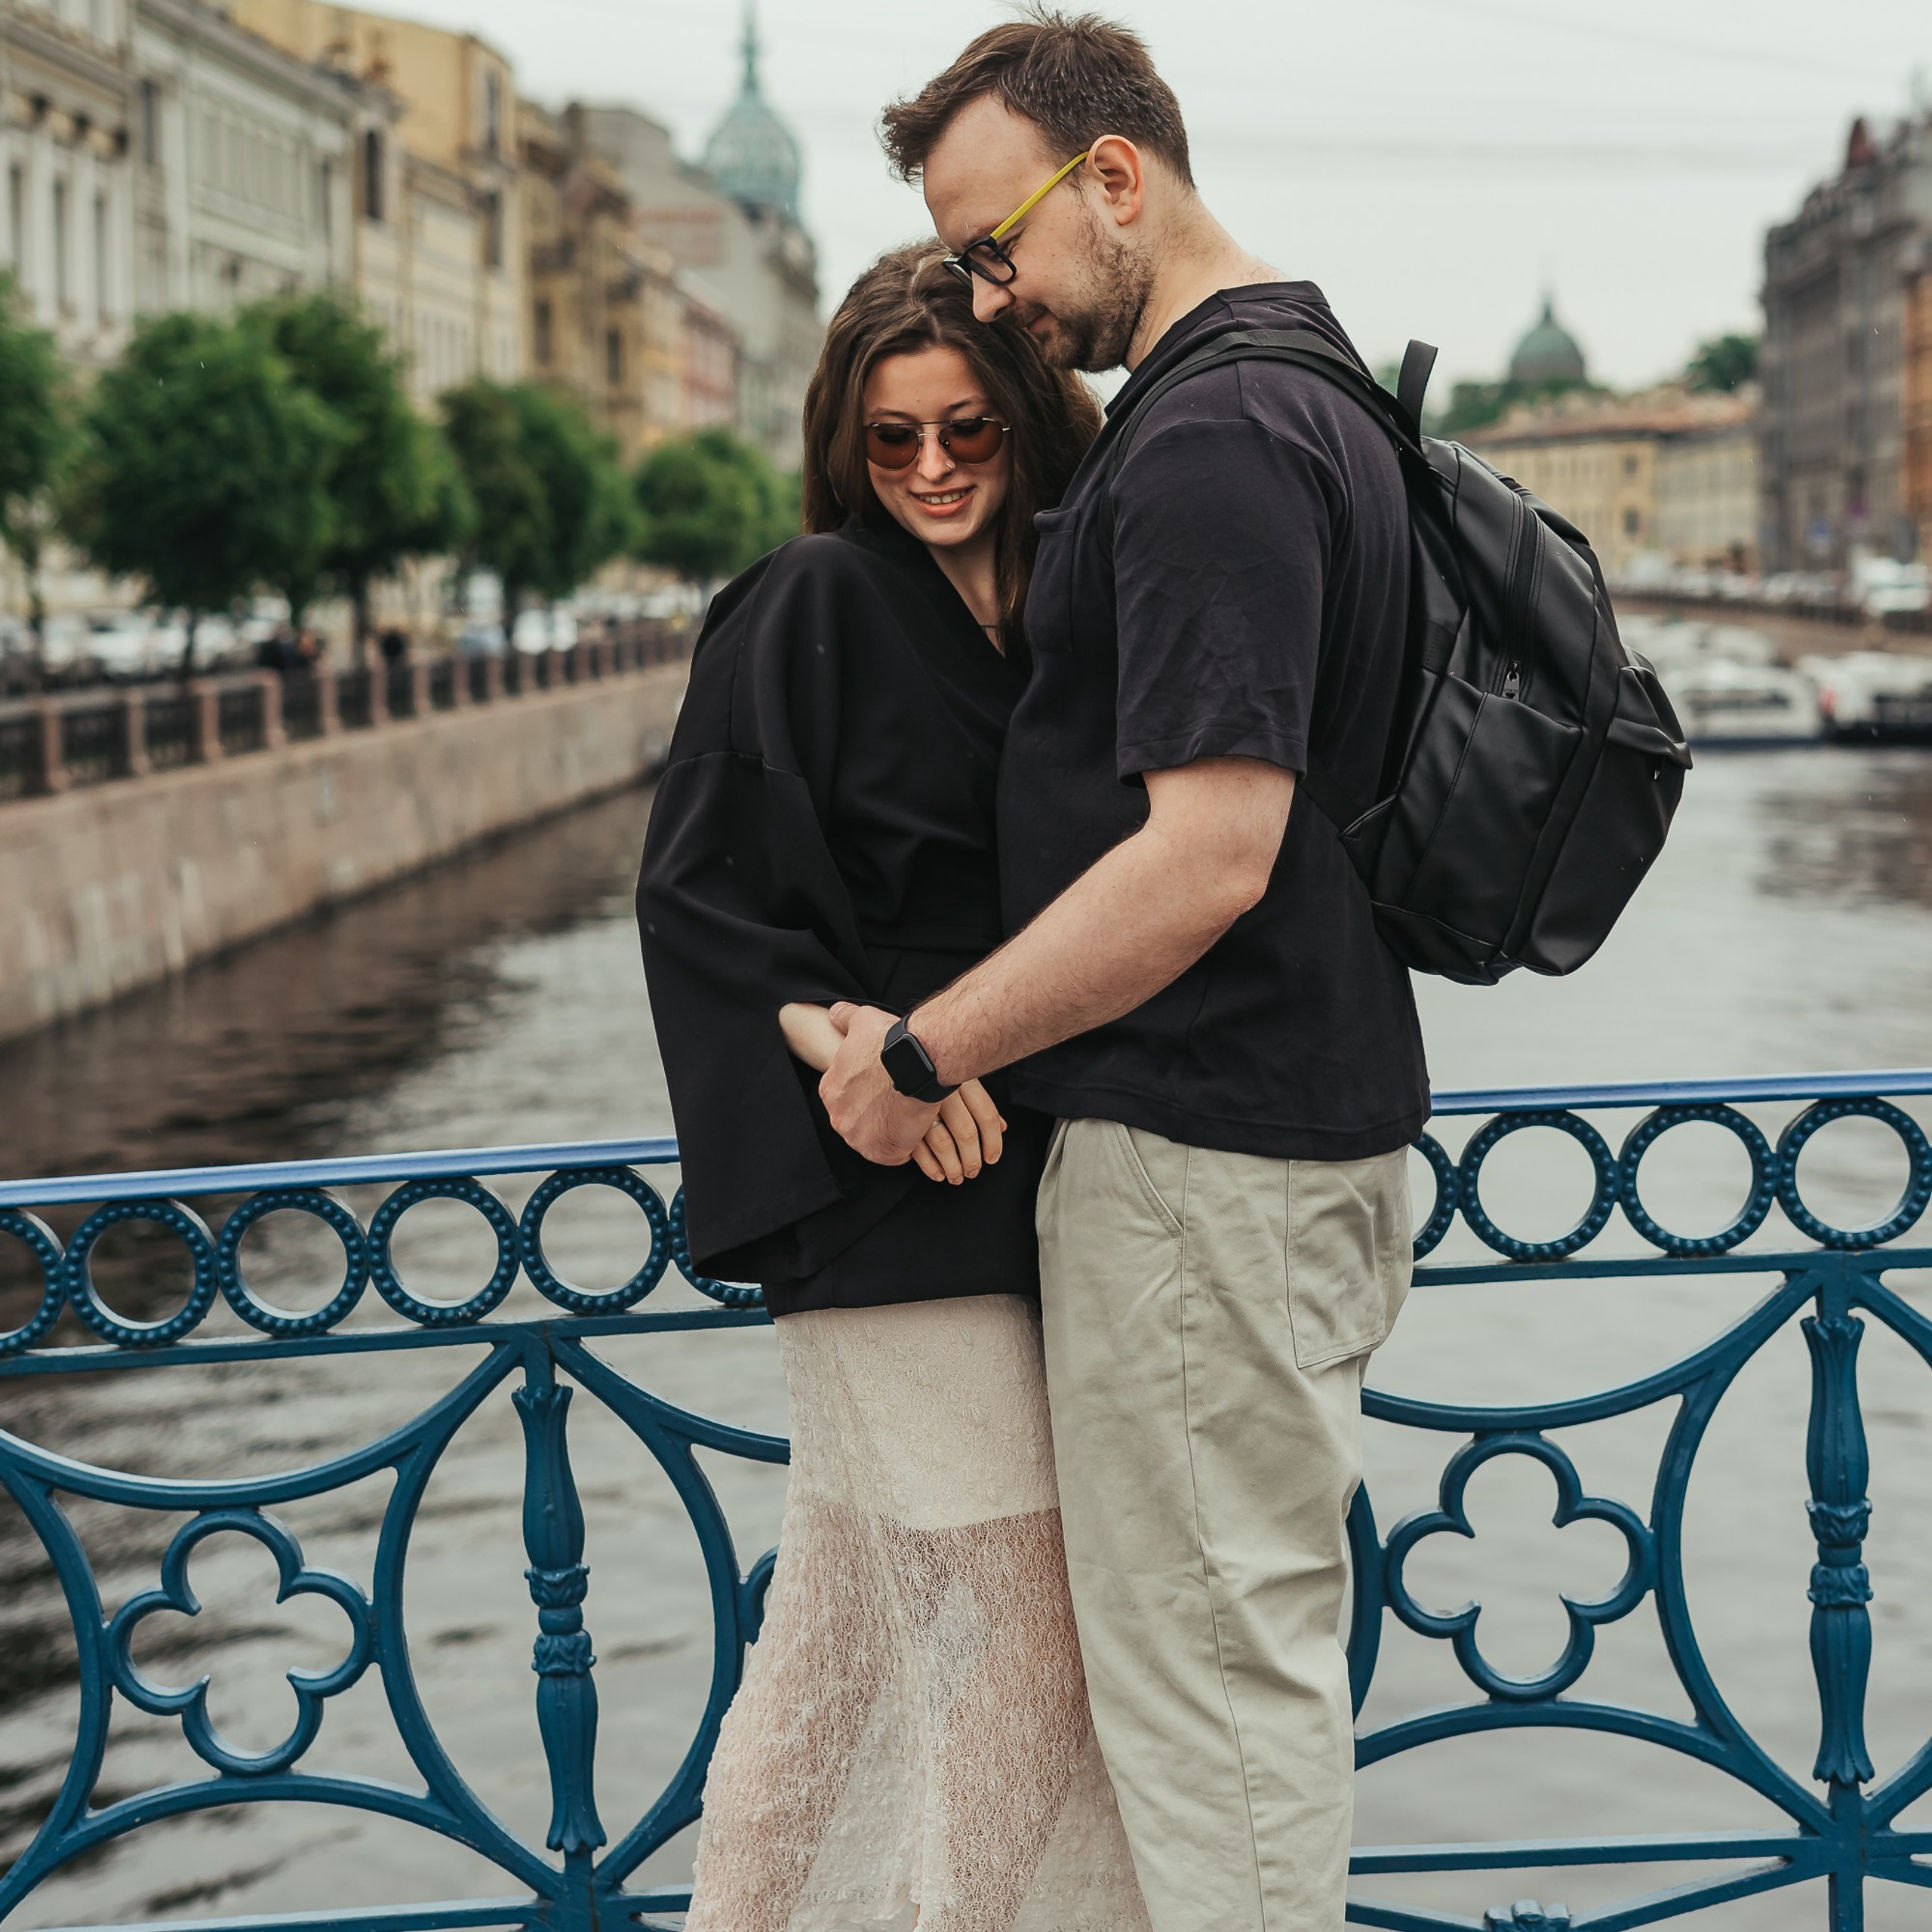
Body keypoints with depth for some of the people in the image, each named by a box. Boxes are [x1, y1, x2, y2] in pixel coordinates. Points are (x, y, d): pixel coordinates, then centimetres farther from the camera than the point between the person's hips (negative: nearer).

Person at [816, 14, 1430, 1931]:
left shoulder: (1207, 442, -20)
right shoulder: (1313, 392, 13)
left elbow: (1210, 852, -26)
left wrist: (920, 1052, -17)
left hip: (1204, 1155, -10)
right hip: (1316, 1108, 11)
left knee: (1210, 1663, 1)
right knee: (1265, 1637, 19)